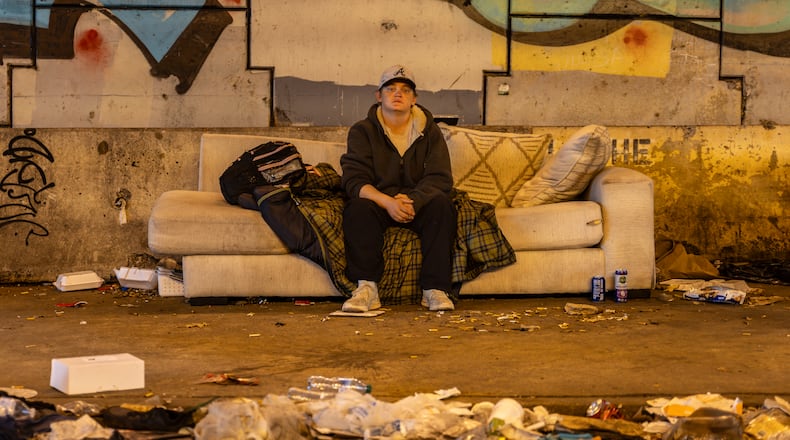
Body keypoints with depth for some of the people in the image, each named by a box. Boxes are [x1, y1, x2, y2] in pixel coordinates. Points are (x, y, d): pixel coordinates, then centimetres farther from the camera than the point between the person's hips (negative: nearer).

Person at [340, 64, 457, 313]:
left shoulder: (429, 131, 4)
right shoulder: (362, 131, 0)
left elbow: (440, 179, -8)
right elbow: (354, 180, -12)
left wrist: (412, 201, -28)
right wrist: (387, 202, -31)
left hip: (418, 203, 1)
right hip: (378, 202, -1)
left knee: (441, 203, -30)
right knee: (358, 207, -33)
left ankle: (435, 289, -31)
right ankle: (367, 288, -34)